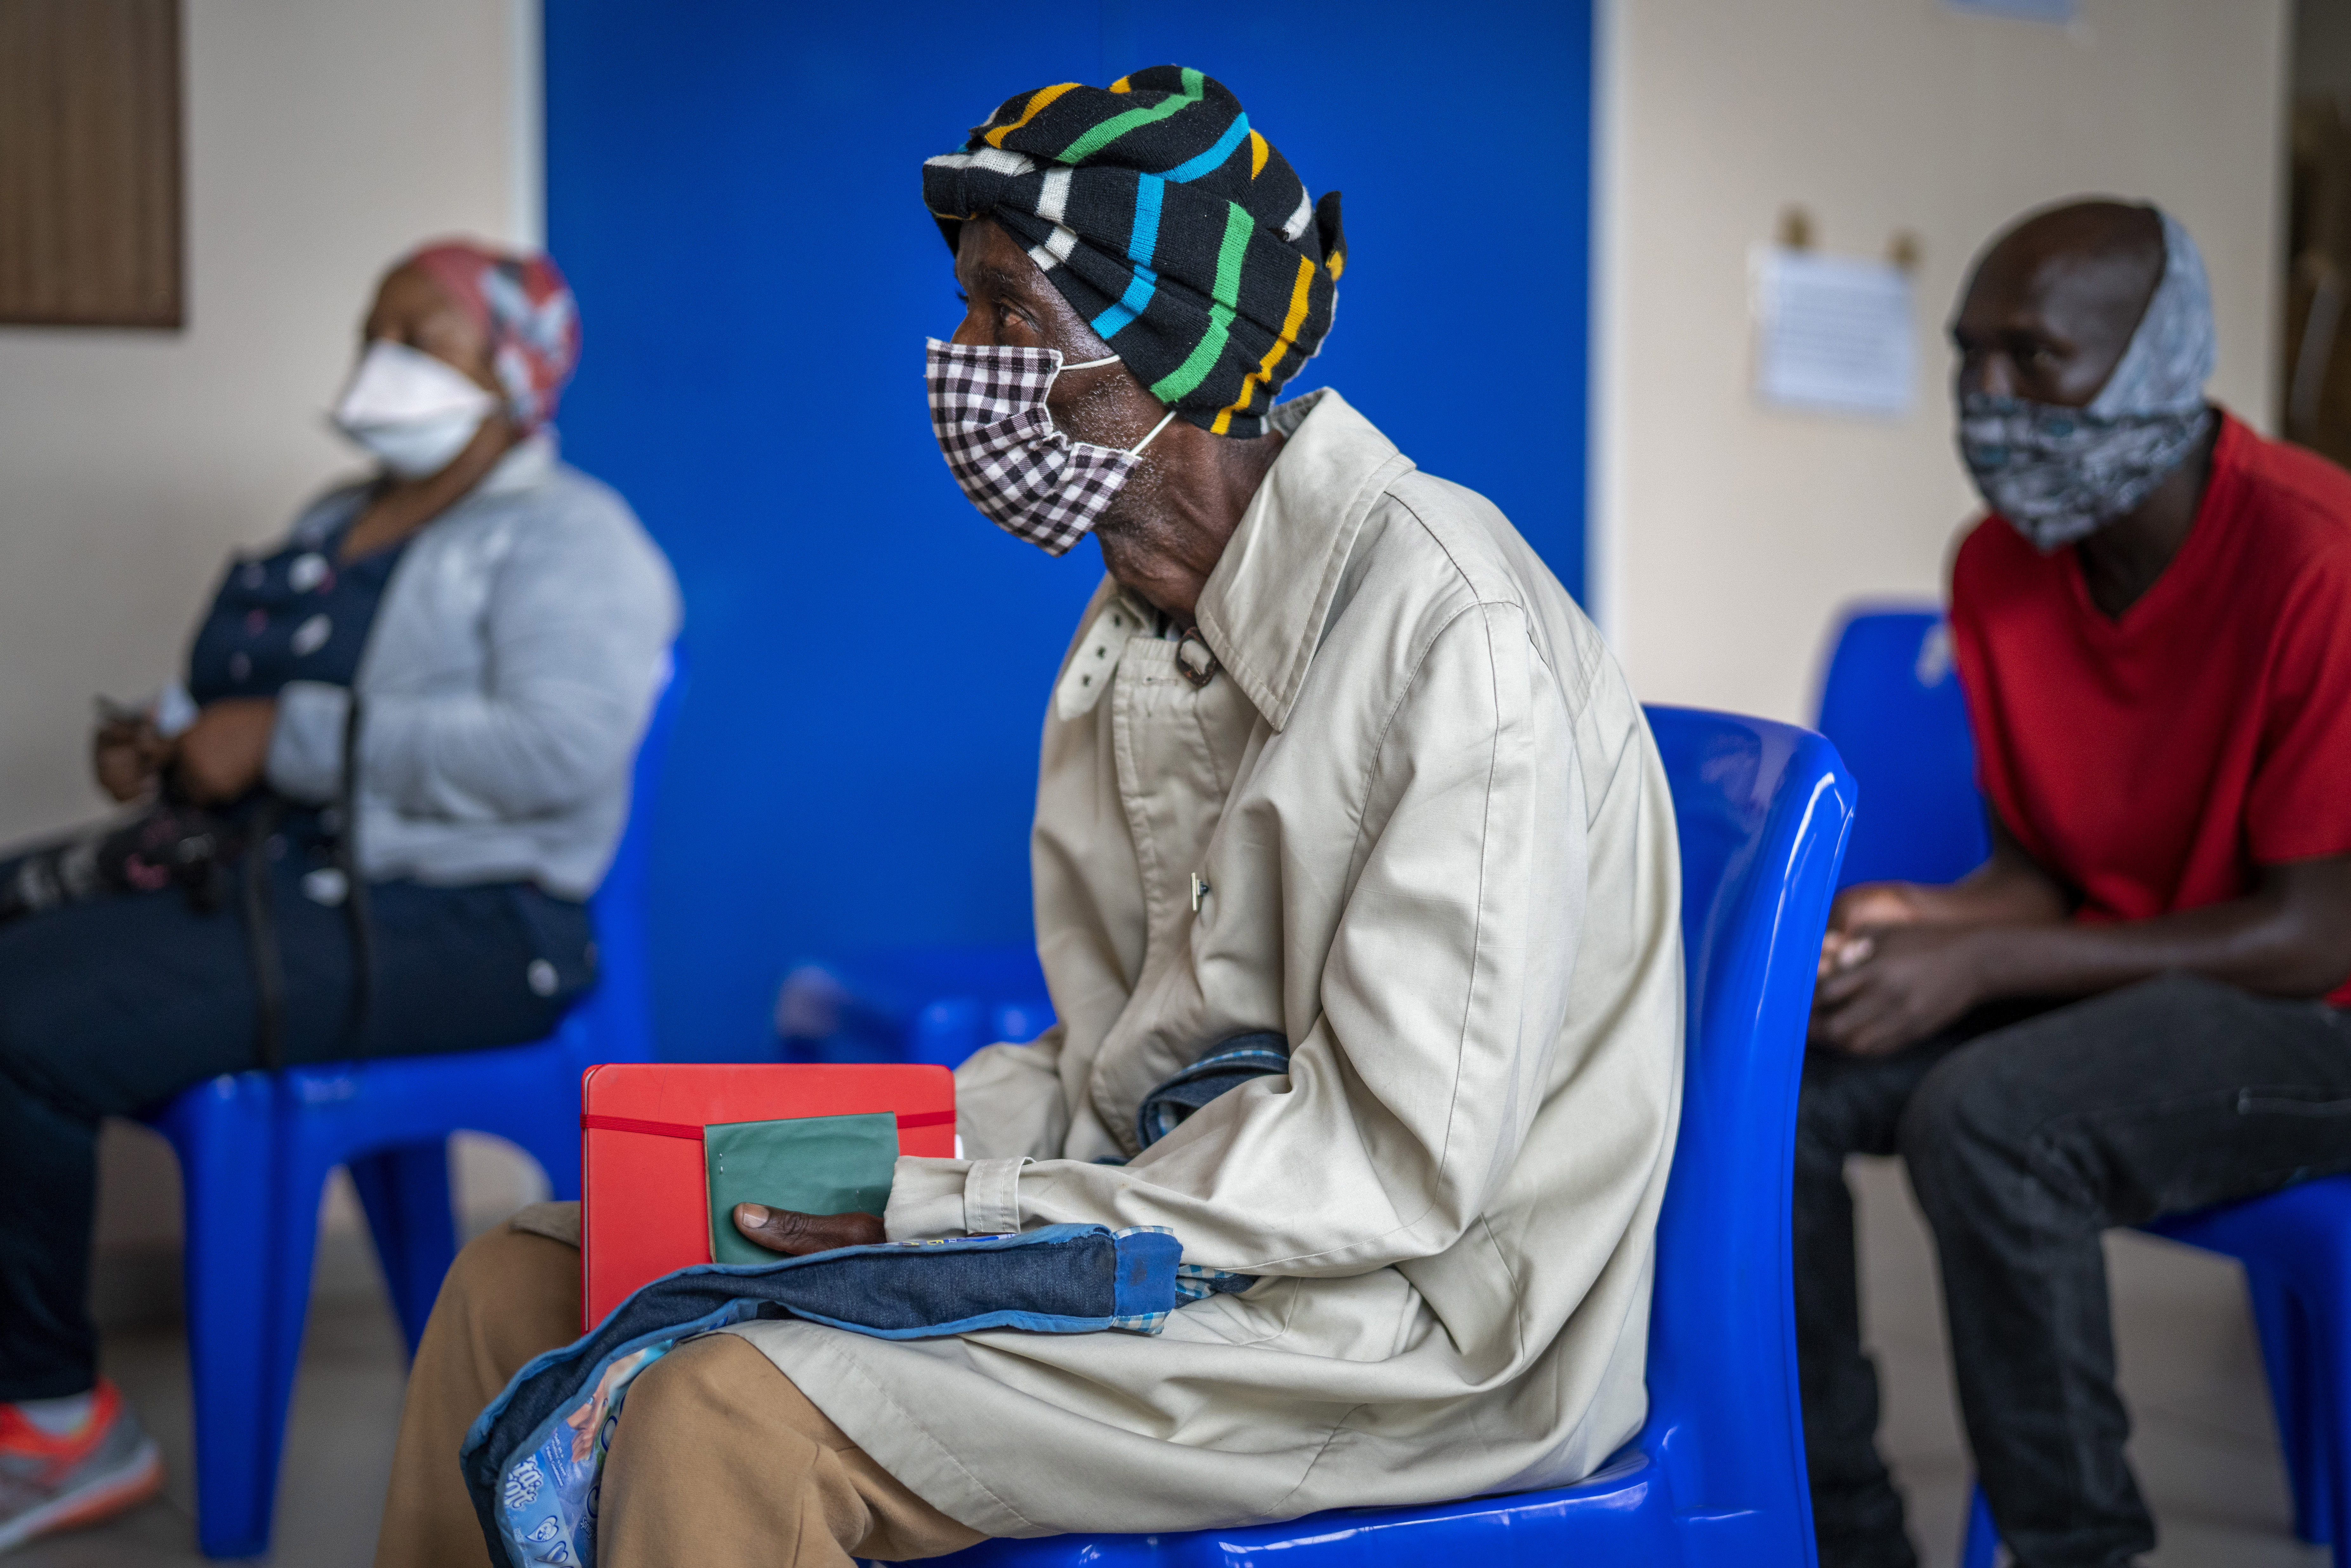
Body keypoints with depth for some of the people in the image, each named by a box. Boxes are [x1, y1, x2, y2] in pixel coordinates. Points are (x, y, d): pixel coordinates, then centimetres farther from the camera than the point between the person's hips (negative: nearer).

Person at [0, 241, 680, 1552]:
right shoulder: (339, 522, 22)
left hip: (440, 925, -9)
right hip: (259, 864, 9)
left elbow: (560, 748, -23)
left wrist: (284, 740, -20)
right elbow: (249, 706, 29)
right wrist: (167, 739, 4)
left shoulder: (567, 536, -6)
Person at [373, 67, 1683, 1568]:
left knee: (729, 1420, -28)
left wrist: (943, 1216, -20)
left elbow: (1399, 1164, -22)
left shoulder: (1448, 628, -20)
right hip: (1166, 1224, 9)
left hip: (1412, 1320, -9)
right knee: (524, 1288, 4)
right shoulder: (1141, 626, 9)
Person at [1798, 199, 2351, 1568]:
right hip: (2112, 979, 7)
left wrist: (1985, 962, -24)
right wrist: (1918, 923, -15)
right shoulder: (2003, 566, 2)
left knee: (1986, 1118, -32)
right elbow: (2041, 871, 9)